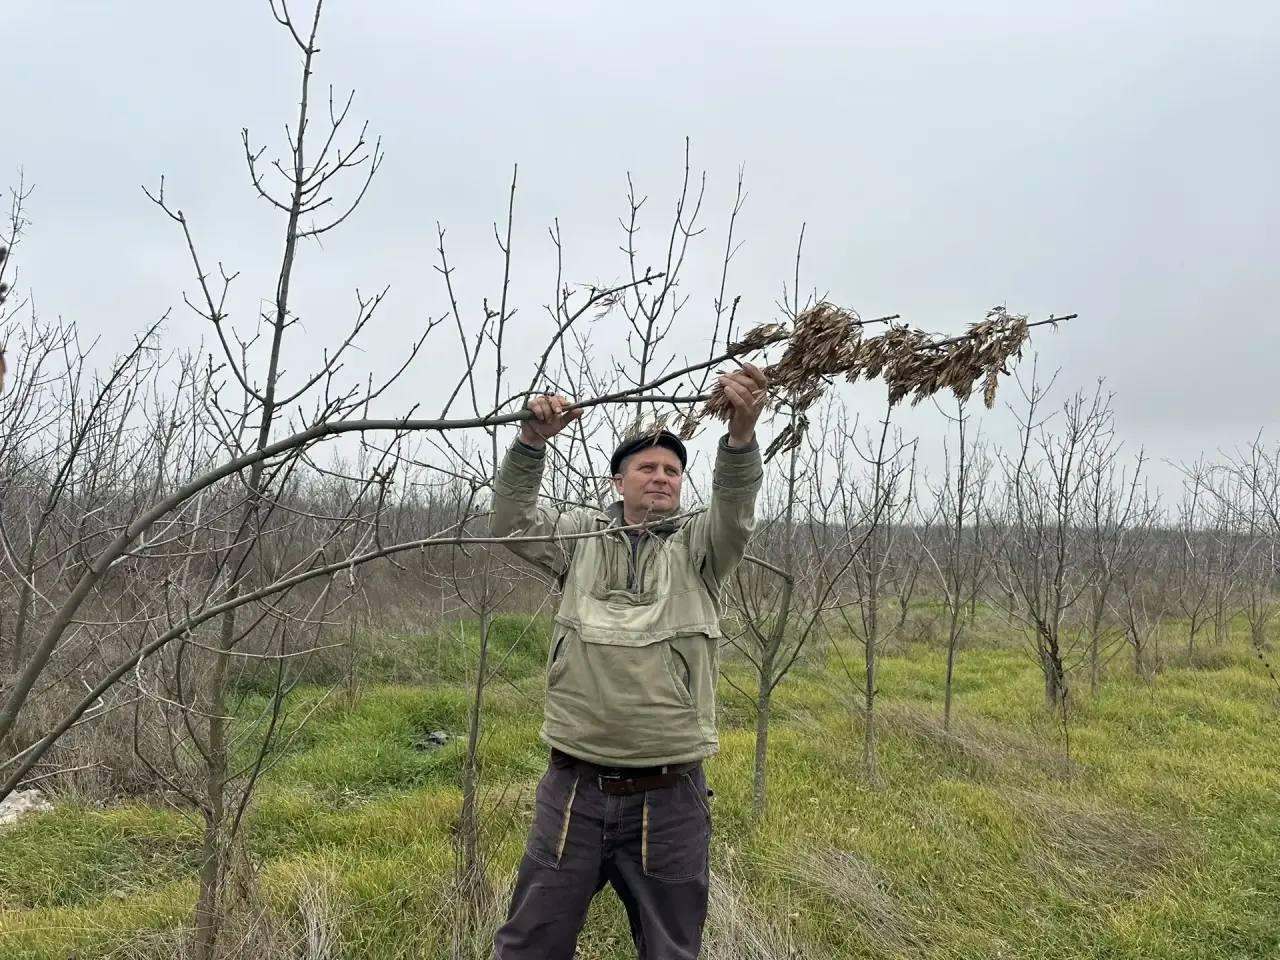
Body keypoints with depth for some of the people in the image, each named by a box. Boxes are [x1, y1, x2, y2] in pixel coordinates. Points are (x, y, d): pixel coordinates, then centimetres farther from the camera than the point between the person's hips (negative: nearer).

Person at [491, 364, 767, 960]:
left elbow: (735, 513, -15)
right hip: (574, 790, 1)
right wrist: (533, 439, -19)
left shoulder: (697, 546, 4)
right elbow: (511, 522, -3)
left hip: (668, 798, 0)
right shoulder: (582, 536, 9)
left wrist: (742, 431, -34)